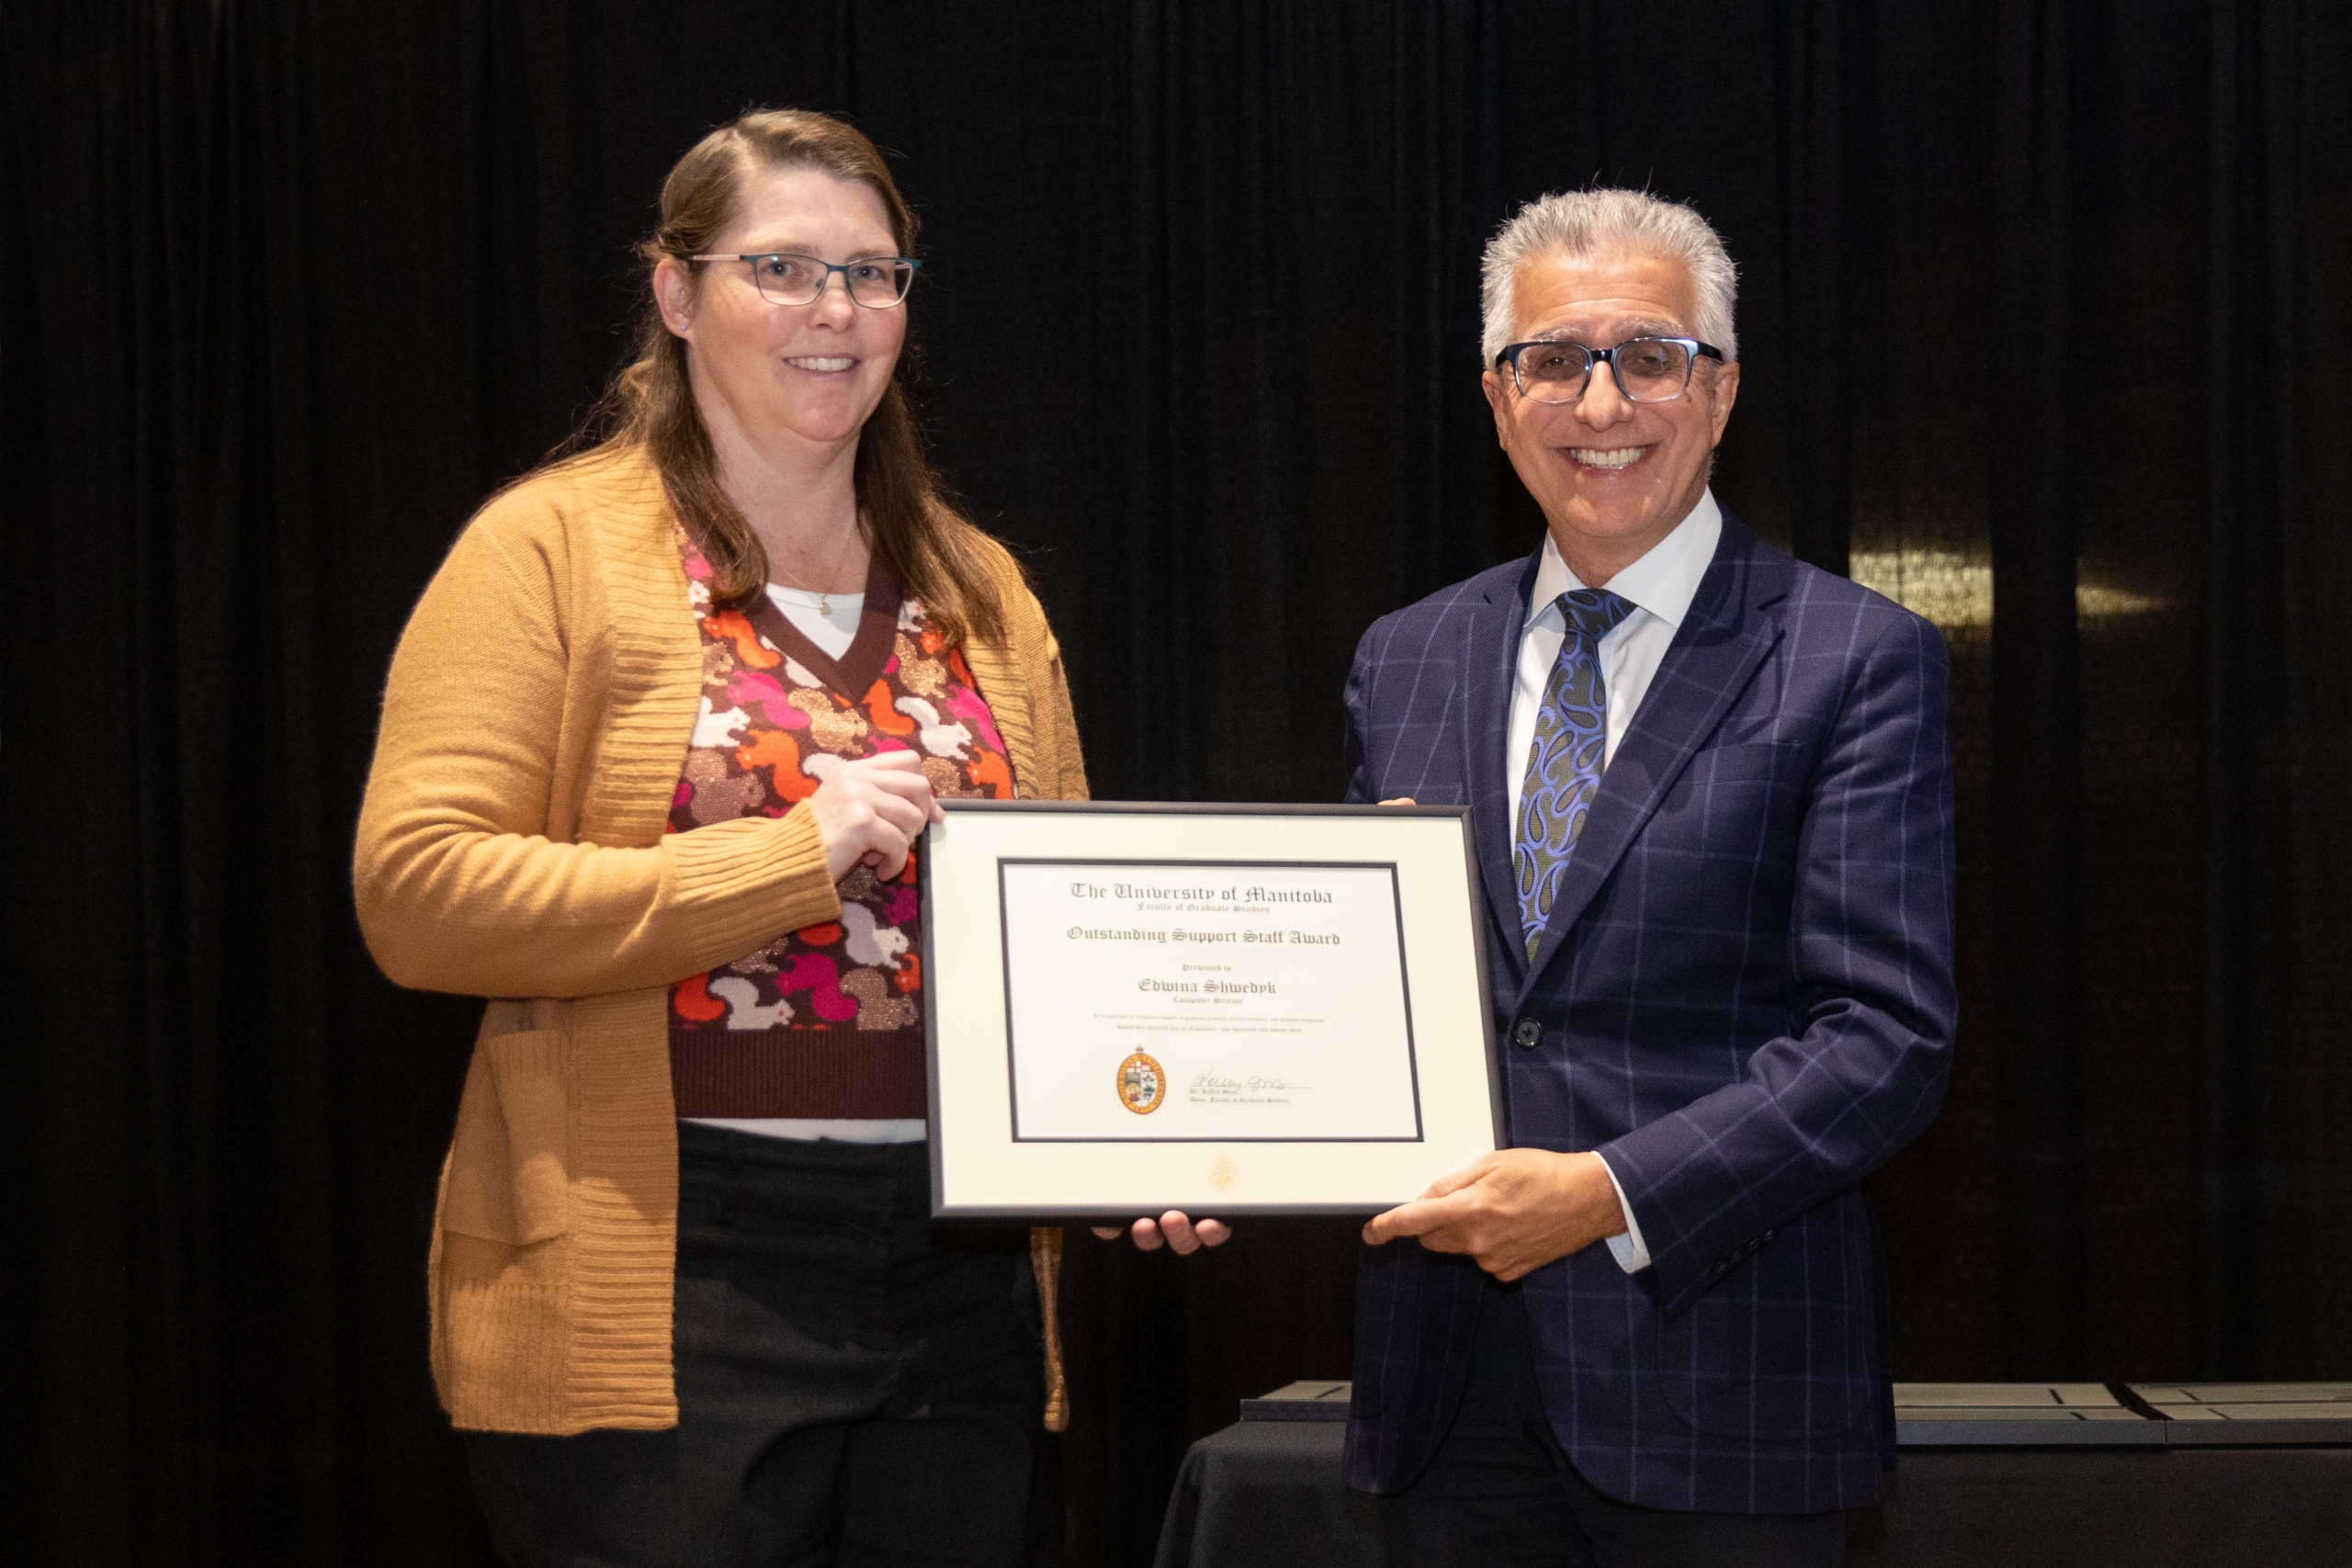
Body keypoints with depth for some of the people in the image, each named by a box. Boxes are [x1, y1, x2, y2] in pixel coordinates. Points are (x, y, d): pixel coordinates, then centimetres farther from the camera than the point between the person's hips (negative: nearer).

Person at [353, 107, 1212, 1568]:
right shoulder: (557, 547, -2)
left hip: (960, 1291, 5)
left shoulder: (979, 588, 15)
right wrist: (785, 856, -17)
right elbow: (415, 892, -13)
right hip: (662, 1296, -5)